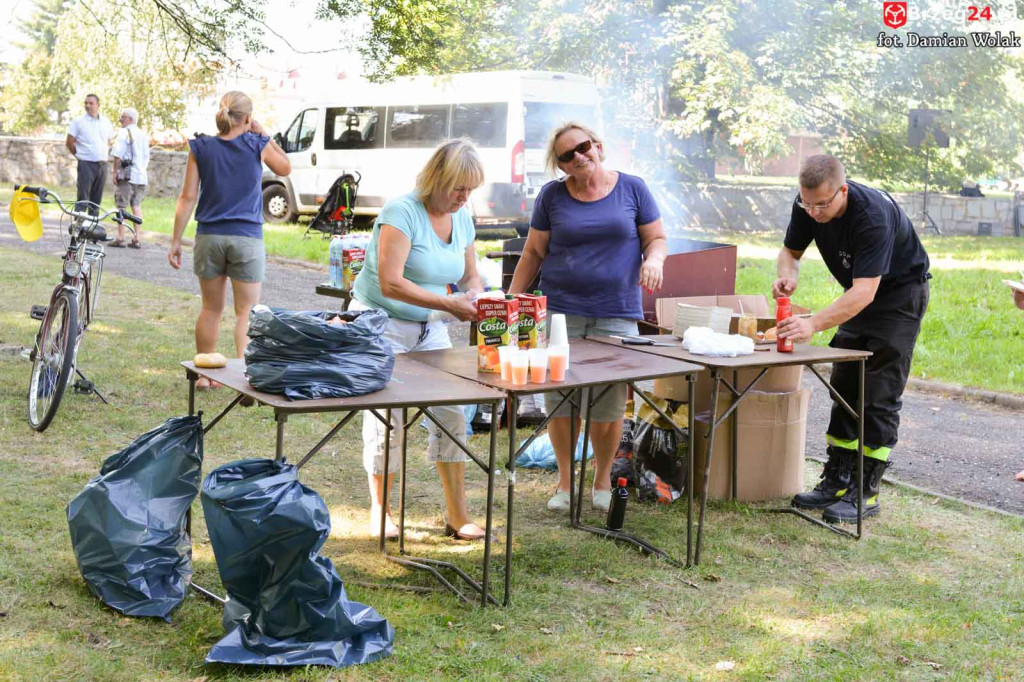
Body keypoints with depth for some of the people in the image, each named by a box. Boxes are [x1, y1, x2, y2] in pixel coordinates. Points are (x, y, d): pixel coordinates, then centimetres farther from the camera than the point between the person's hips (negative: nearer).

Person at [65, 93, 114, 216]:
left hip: (102, 165, 4)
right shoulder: (78, 121, 0)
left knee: (96, 200, 8)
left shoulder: (106, 122, 12)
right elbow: (69, 142, 0)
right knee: (83, 199, -8)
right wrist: (80, 155, 2)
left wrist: (104, 156, 14)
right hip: (86, 165, -4)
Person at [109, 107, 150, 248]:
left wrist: (114, 171, -9)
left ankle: (120, 238, -4)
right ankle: (137, 239, 5)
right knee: (136, 206, 9)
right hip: (141, 175, 7)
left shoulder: (124, 132, -6)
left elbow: (118, 154, -14)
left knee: (121, 206, -2)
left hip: (126, 174, -7)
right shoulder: (143, 135, 17)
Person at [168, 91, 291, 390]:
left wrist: (175, 240, 4)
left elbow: (188, 197, -1)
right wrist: (262, 135, 13)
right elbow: (285, 168, 15)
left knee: (211, 309, 15)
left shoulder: (200, 148, 0)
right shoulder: (257, 146, -5)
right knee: (246, 312, 4)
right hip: (247, 238, -3)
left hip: (209, 236, 3)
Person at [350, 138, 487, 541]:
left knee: (451, 413, -3)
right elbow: (390, 283, -27)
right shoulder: (402, 212, -19)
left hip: (430, 330, 6)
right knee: (386, 419, -2)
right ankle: (379, 512, 16)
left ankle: (458, 515, 5)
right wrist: (449, 304, -29)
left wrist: (475, 294, -10)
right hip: (381, 326, -6)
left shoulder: (463, 218, 5)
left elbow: (470, 276, 15)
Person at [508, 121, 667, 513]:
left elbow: (656, 237, 10)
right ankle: (565, 480, 20)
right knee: (560, 401, 1)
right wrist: (512, 300, 3)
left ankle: (602, 480, 21)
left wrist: (654, 259, -12)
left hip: (616, 313, 0)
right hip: (561, 310, 1)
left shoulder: (631, 188, 6)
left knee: (610, 405, 0)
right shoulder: (553, 196, 6)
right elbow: (534, 252, 9)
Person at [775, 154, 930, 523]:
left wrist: (814, 324, -52)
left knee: (879, 395, -11)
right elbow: (791, 250, 2)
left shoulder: (874, 215, -36)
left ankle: (866, 492, -6)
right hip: (859, 295, 8)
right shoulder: (807, 206, -14)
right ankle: (837, 482, 14)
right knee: (845, 388, 8)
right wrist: (787, 274, -23)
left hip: (900, 293, -7)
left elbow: (864, 292, -41)